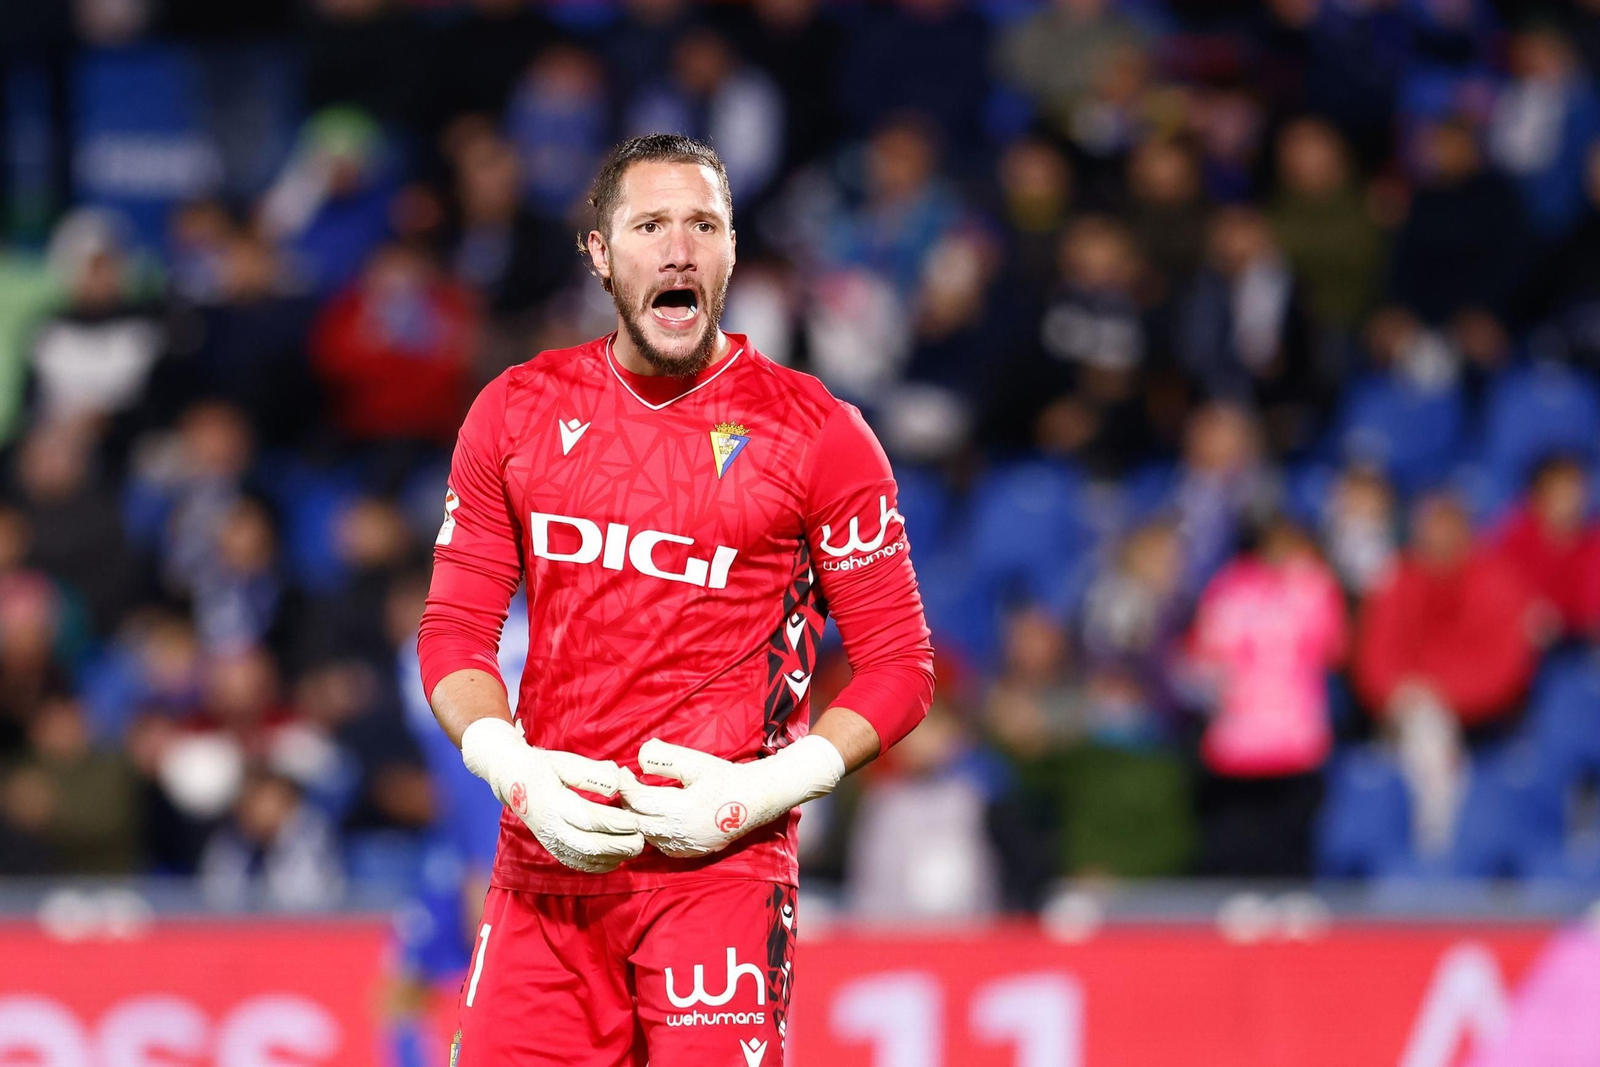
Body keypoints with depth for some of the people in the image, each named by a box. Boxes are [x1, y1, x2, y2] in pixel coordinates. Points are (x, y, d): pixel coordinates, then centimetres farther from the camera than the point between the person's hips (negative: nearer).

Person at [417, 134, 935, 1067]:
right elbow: (455, 631, 13)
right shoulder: (518, 413, 9)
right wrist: (511, 770, -5)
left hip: (722, 864, -3)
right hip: (545, 866, 3)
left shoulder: (816, 434, -1)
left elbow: (900, 666, 1)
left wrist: (765, 789, -13)